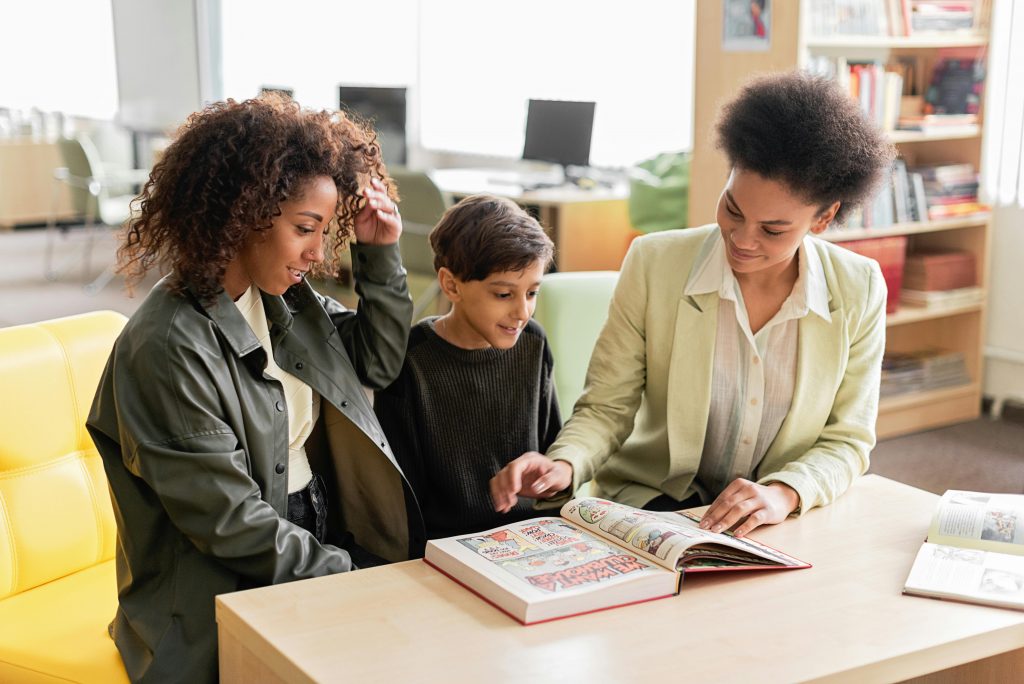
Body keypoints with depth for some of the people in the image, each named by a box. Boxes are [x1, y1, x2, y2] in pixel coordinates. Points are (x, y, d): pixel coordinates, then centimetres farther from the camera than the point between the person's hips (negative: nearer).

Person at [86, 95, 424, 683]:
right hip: (232, 599, -7)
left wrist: (381, 254, 4)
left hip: (322, 536, 8)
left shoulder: (284, 300, 3)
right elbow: (231, 524, -19)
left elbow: (378, 363, 17)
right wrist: (349, 573, -12)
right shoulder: (169, 348, -21)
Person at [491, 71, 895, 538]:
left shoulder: (860, 292, -7)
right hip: (653, 501, -2)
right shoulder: (654, 264, -10)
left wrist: (784, 493, -21)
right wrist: (563, 468, -25)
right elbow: (607, 408, -4)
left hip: (788, 515, 3)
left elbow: (847, 440, -1)